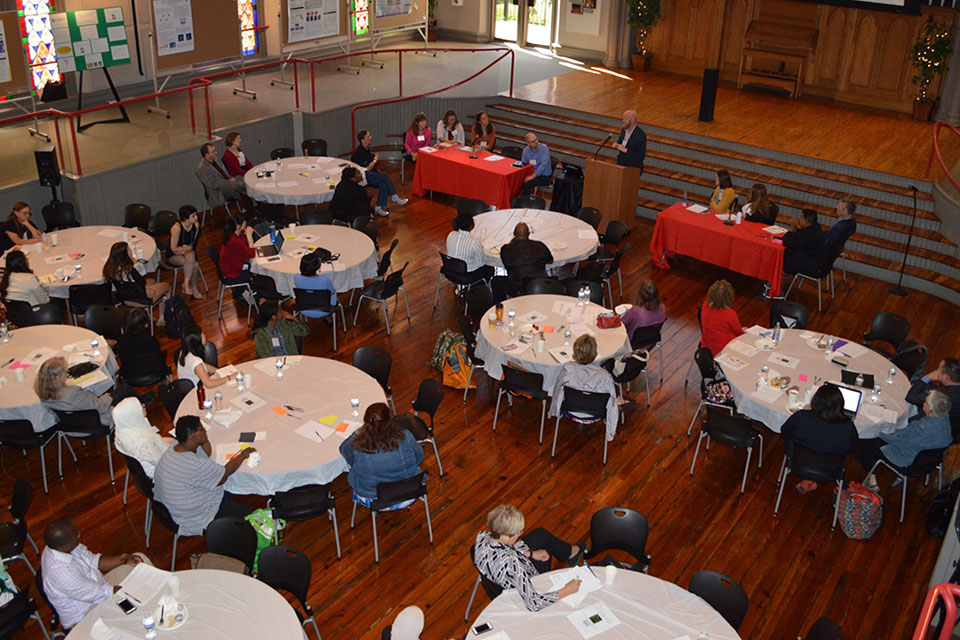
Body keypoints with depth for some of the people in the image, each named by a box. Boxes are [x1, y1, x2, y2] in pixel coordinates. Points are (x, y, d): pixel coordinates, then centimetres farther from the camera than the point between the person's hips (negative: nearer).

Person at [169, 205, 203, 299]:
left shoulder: (196, 224, -8)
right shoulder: (177, 227, -26)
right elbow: (174, 249, -20)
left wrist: (184, 249, -12)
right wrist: (188, 248, -9)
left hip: (187, 251, 6)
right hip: (173, 256, -6)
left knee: (191, 255, -28)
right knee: (194, 265, -30)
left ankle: (186, 283, -11)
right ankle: (194, 288, -10)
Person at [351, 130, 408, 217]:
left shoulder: (367, 149, 14)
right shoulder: (359, 153, -16)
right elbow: (366, 169, -18)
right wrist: (375, 160, -5)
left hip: (370, 175, 9)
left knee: (383, 183, -21)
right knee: (384, 176, -24)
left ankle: (379, 208, -21)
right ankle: (395, 198, -11)